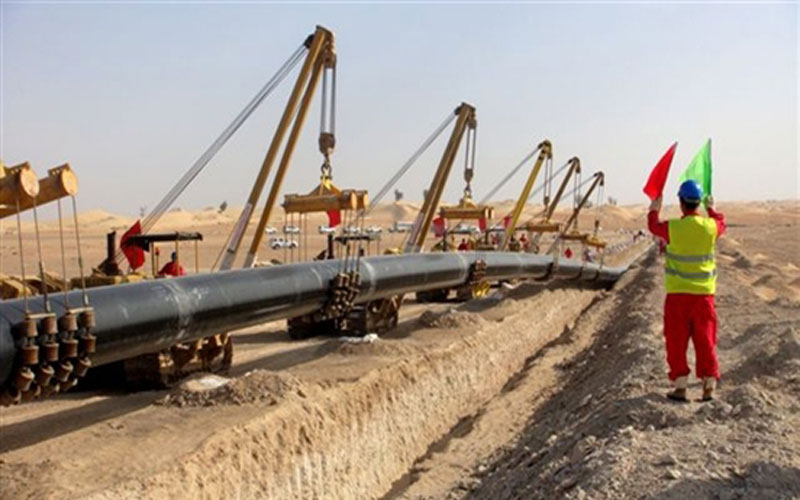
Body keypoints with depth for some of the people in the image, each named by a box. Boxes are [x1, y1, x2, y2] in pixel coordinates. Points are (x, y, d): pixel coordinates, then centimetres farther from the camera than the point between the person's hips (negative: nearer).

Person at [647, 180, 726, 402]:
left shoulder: (672, 227, -12)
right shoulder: (710, 226, -5)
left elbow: (653, 226, 11)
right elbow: (721, 224, 22)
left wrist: (654, 209, 32)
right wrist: (712, 209, 42)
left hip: (677, 293, -2)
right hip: (704, 293, 3)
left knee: (676, 341, 6)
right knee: (705, 341, 10)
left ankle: (680, 387, 10)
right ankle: (709, 388, 14)